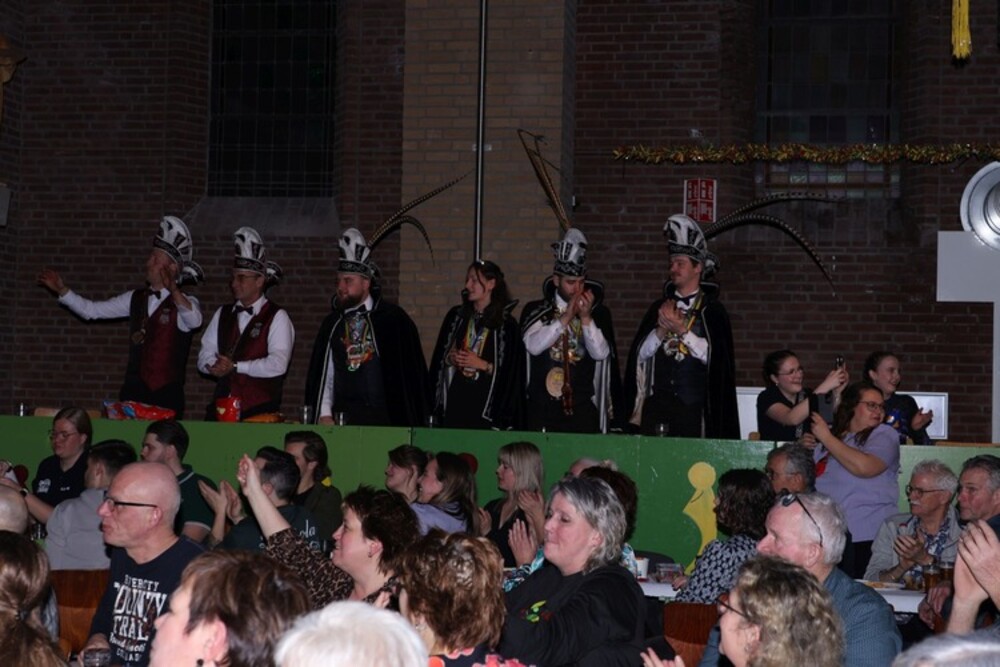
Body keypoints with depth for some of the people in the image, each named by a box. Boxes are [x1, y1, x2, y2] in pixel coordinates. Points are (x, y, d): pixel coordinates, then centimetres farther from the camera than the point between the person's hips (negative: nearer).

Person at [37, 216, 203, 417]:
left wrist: (173, 289, -46)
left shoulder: (185, 303, -5)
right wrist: (62, 290, 7)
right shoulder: (136, 299, 15)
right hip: (133, 392, 5)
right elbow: (91, 310, 18)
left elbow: (195, 321, -29)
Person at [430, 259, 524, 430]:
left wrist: (482, 365, -11)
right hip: (454, 401, 3)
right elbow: (439, 357, 17)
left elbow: (510, 371, -1)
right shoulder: (456, 316, 12)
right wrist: (450, 358, -3)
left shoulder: (506, 323, 0)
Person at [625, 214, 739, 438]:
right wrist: (661, 331, -8)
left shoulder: (712, 310, 2)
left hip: (692, 408, -4)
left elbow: (712, 356, -9)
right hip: (657, 404, 4)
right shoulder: (659, 307, 15)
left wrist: (682, 331, -17)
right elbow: (640, 353, 8)